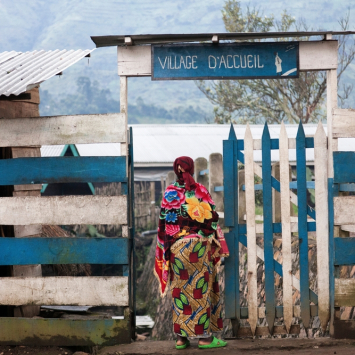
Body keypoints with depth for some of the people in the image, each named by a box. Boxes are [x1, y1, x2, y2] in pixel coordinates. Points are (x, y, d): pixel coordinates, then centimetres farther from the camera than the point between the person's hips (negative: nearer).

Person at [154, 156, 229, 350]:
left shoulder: (169, 193, 0)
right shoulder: (200, 190, -4)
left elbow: (163, 223, 1)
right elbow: (212, 218, -4)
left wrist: (165, 249, 8)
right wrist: (216, 244, 5)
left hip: (176, 247, 2)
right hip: (199, 246, -2)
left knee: (180, 289, 6)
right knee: (201, 288, 1)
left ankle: (181, 336, 6)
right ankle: (204, 336, 0)